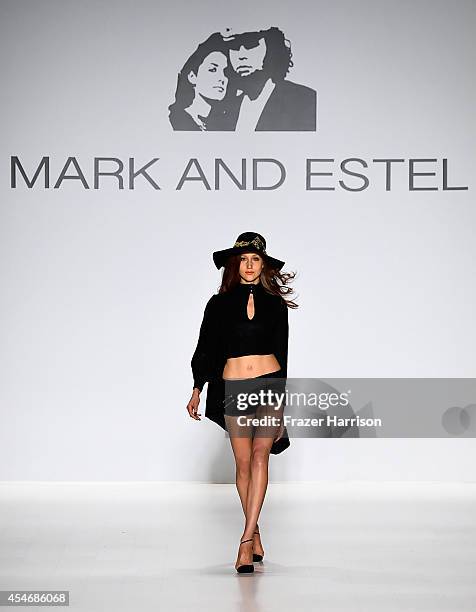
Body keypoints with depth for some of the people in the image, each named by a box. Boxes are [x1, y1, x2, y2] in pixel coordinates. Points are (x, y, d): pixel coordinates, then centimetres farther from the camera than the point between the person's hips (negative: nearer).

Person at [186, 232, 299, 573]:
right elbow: (206, 349, 8)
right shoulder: (220, 304, 5)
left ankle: (246, 541, -22)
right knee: (243, 463, 4)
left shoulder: (275, 303, 7)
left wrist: (281, 406, 13)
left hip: (270, 383, -1)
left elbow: (281, 352, 12)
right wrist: (197, 389, -2)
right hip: (234, 388, 1)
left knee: (260, 455, -16)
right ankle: (255, 535, 18)